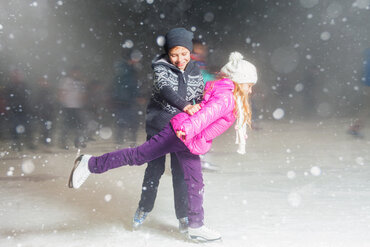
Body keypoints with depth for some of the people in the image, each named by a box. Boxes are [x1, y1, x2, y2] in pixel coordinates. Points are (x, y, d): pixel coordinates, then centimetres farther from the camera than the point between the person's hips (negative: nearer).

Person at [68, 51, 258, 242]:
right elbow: (207, 113, -35)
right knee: (138, 156, -3)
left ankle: (196, 227, 20)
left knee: (196, 183, 10)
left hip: (190, 145, 10)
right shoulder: (226, 97, -17)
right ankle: (91, 164, 9)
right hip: (177, 135, -10)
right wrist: (188, 129, -48)